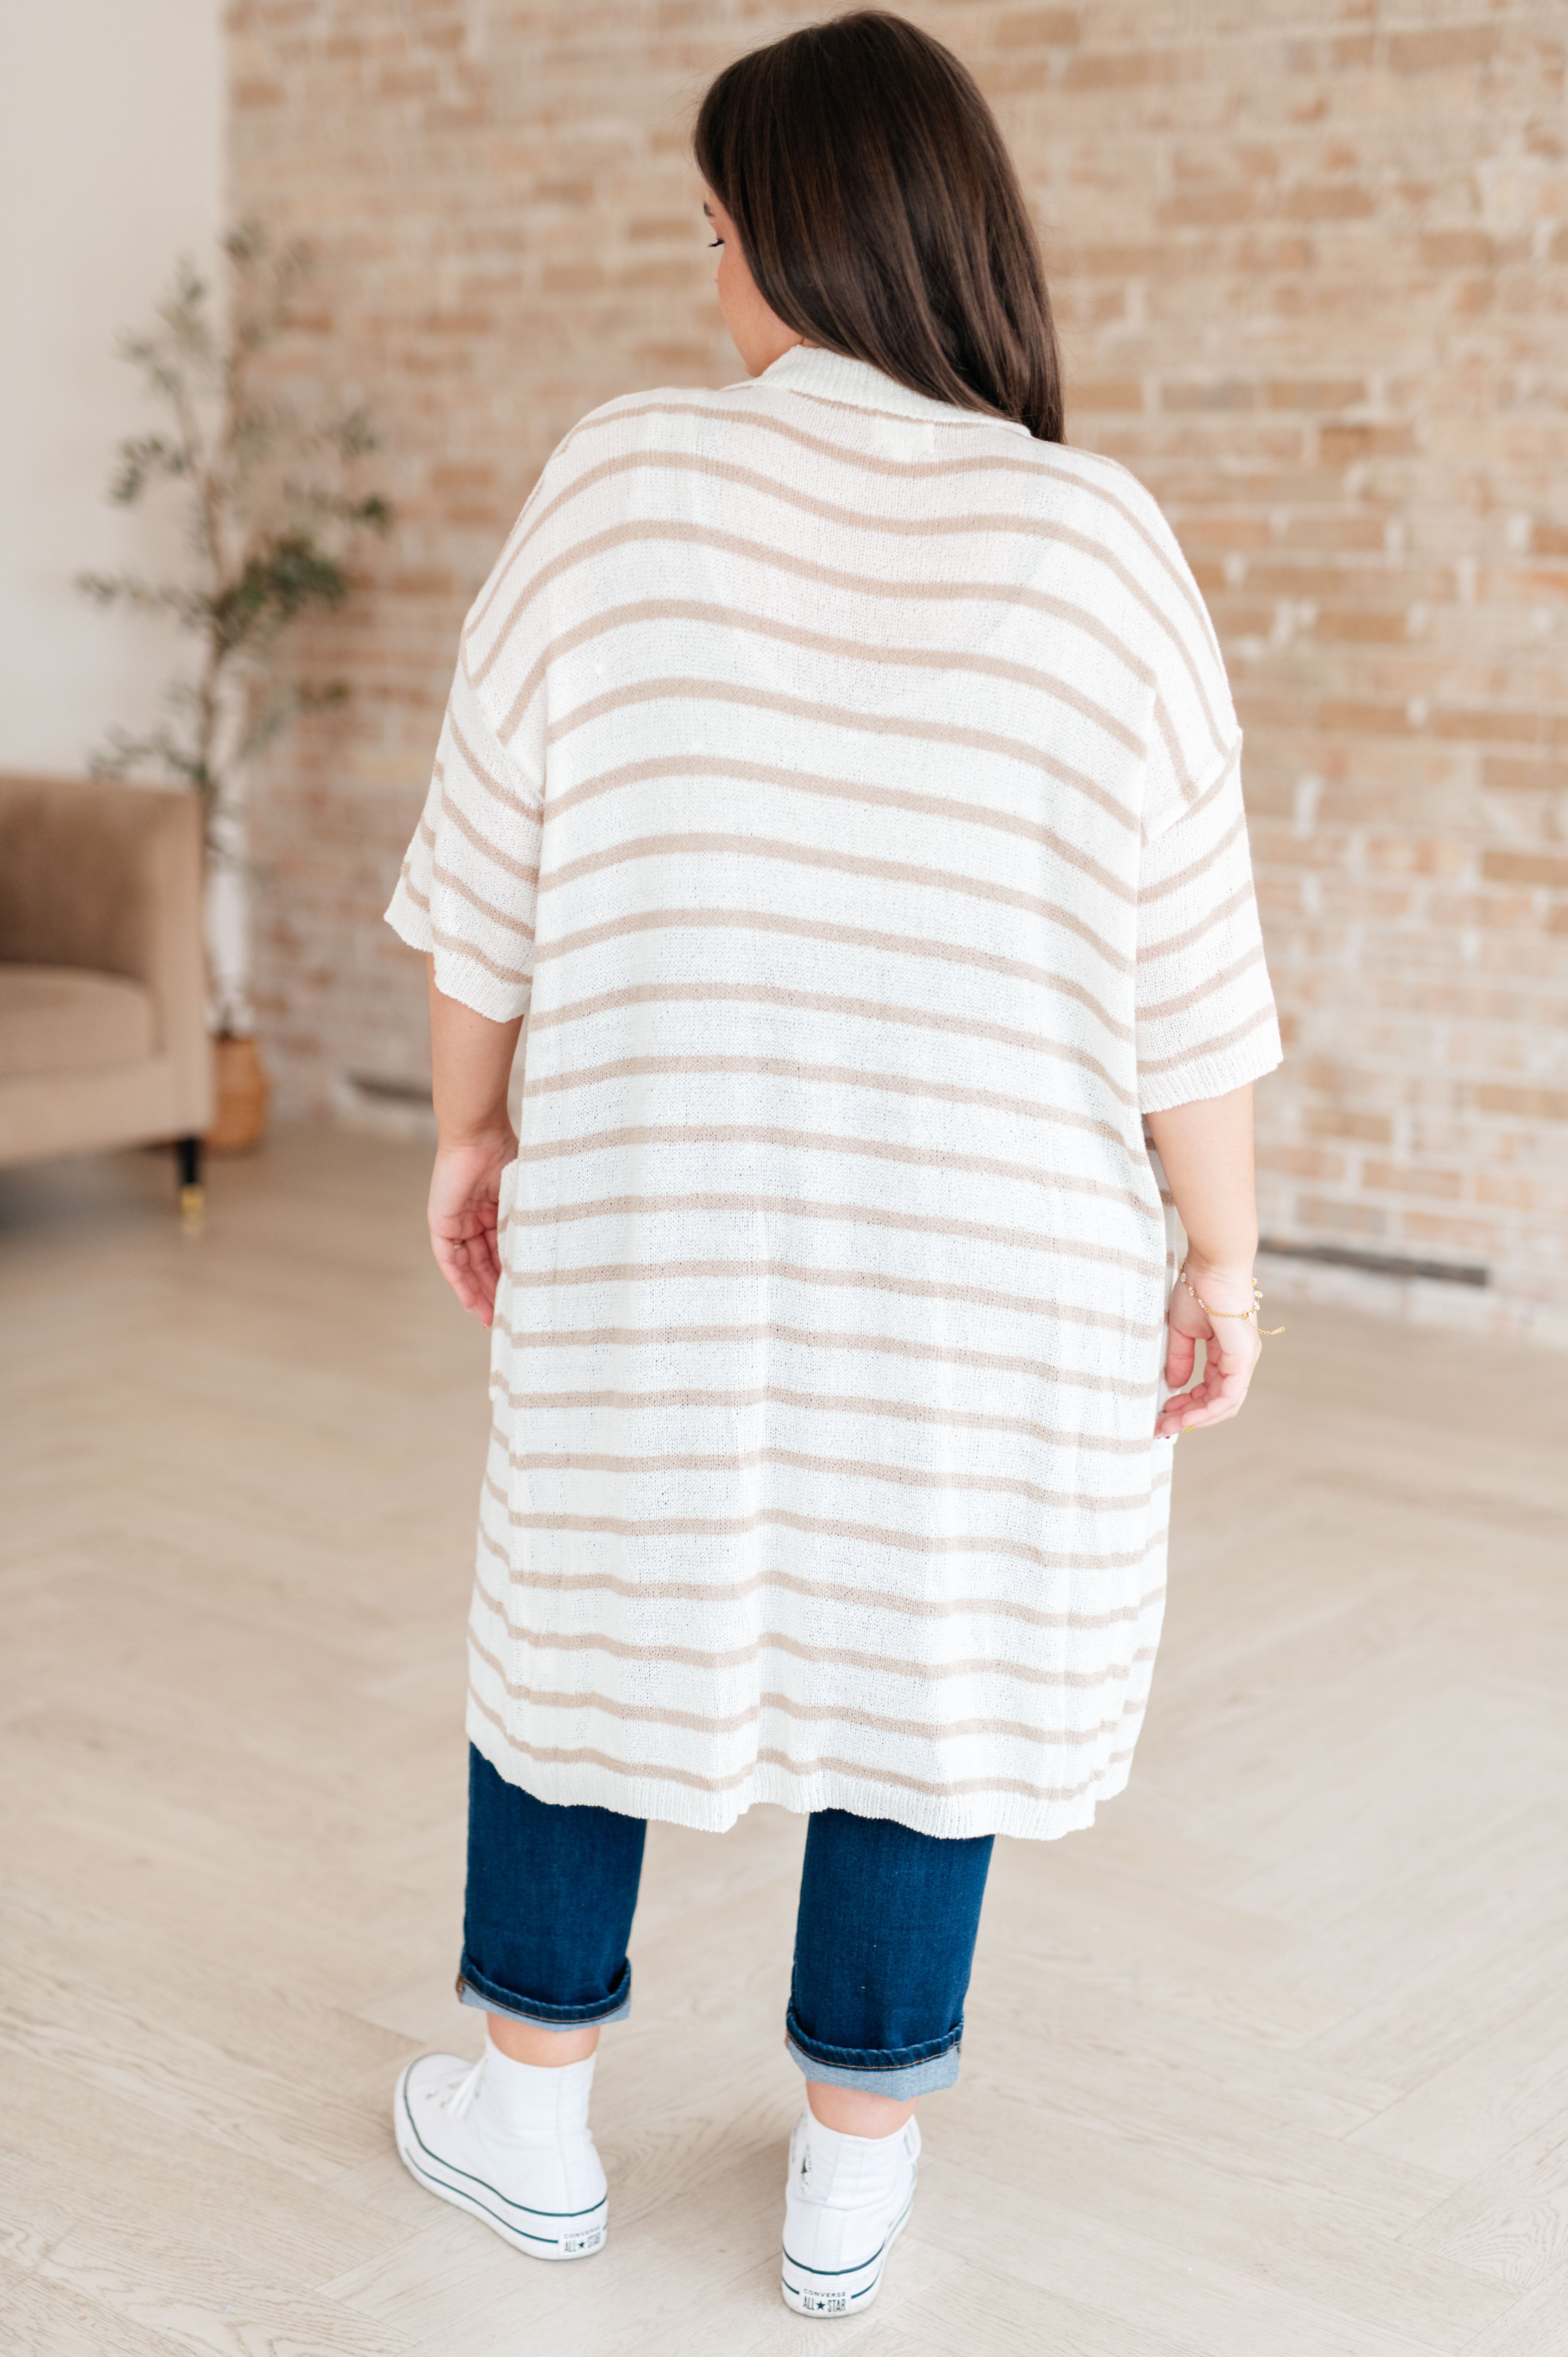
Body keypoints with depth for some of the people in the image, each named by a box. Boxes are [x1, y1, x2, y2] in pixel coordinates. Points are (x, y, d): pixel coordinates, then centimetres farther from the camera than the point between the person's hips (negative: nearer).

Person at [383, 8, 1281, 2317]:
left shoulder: (624, 480, -7)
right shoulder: (1097, 541, -7)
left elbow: (490, 863, -1)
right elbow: (1190, 976, -5)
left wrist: (470, 1121, 12)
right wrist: (1219, 1255, 5)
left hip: (657, 1221, 0)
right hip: (987, 1254, 0)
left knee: (593, 1600, 18)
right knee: (924, 1653, 14)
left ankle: (531, 2118, 33)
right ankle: (851, 2177, 27)